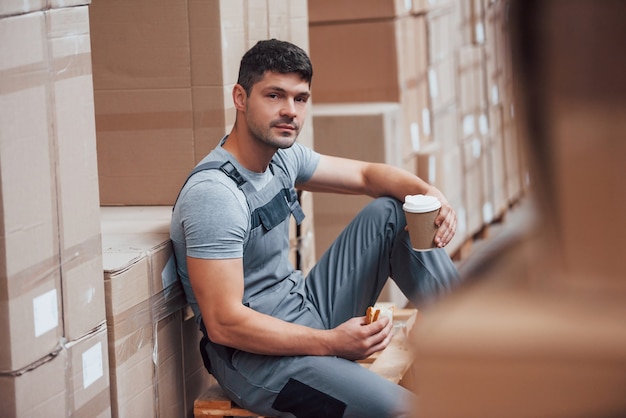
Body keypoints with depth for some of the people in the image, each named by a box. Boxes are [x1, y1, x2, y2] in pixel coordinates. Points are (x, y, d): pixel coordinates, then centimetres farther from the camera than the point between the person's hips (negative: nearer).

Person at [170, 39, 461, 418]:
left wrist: (429, 193, -7)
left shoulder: (281, 156, 5)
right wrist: (332, 343, -27)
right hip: (255, 354, -10)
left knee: (390, 211, 7)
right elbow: (223, 323, -26)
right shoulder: (214, 194, -24)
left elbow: (367, 174, 16)